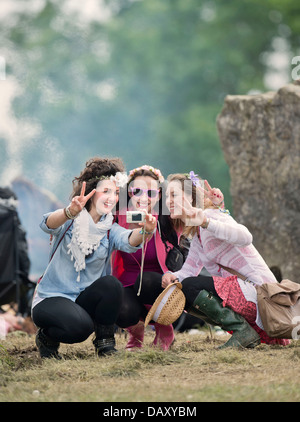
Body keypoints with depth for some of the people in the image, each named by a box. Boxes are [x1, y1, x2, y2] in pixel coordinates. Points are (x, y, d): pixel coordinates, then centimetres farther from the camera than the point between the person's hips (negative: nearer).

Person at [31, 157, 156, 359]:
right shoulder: (69, 221, -6)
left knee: (111, 284, -28)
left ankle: (105, 342, -8)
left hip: (85, 299, 4)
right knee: (81, 325, -34)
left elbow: (127, 241, -21)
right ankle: (47, 338, 0)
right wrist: (71, 212, -53)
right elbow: (49, 224, -30)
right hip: (52, 297, -4)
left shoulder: (110, 229, 2)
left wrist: (144, 231, -45)